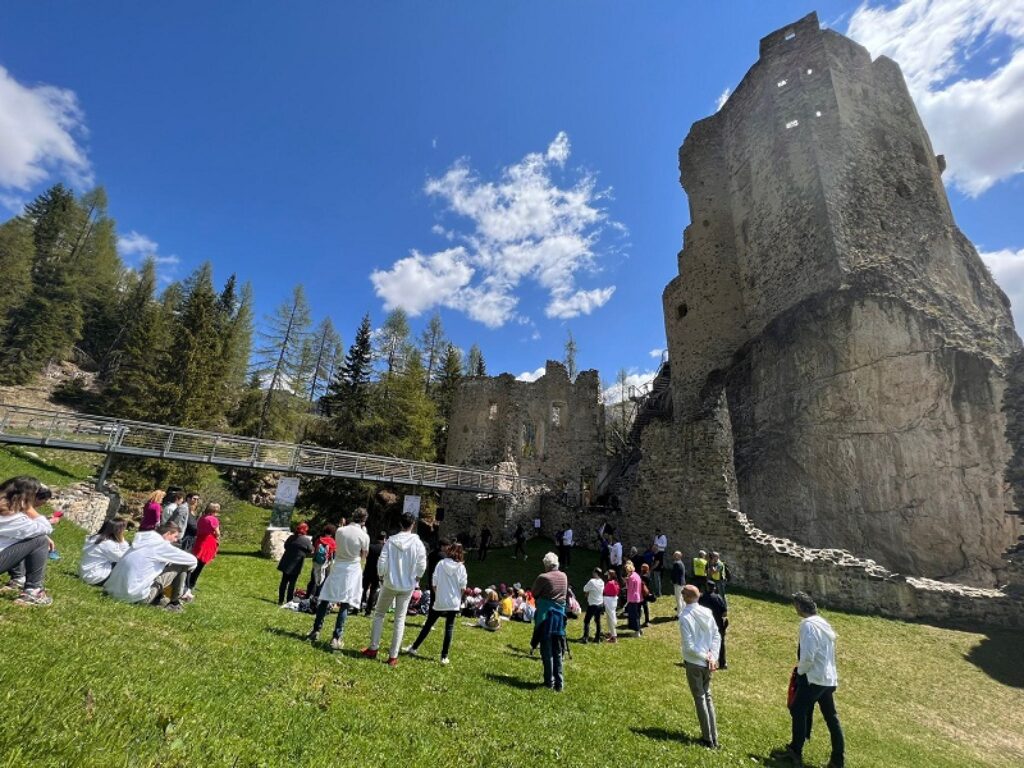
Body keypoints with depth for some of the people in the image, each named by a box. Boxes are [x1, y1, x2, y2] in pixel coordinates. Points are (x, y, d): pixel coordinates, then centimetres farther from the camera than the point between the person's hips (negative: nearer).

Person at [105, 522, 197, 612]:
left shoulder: (144, 541, 13)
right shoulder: (161, 544, -10)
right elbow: (193, 560, -7)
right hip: (137, 594, -9)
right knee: (182, 565, -2)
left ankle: (156, 598, 18)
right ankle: (175, 603, 9)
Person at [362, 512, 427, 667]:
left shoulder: (391, 541, -12)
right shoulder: (417, 543, -12)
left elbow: (382, 562, -12)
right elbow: (422, 566, -10)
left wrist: (381, 575, 8)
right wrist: (415, 579, 9)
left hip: (390, 584, 0)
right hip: (407, 586, 0)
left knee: (379, 614, 20)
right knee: (400, 619, 10)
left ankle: (373, 649, 25)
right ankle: (393, 656, 14)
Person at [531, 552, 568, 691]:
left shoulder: (543, 577, -15)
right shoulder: (564, 576, 2)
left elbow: (534, 593, -3)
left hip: (546, 615, -5)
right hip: (560, 614, 5)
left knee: (547, 650, 7)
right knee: (557, 651, 14)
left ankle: (549, 681, 11)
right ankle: (559, 682, 15)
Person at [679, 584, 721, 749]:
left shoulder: (685, 617, -21)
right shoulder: (707, 612, -5)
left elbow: (689, 647, -21)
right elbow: (717, 636, -3)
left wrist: (706, 657, -8)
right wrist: (712, 657, -4)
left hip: (694, 663, -5)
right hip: (708, 662, 5)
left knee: (700, 699, 11)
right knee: (708, 697, 21)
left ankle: (708, 739, 20)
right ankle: (714, 738, 27)